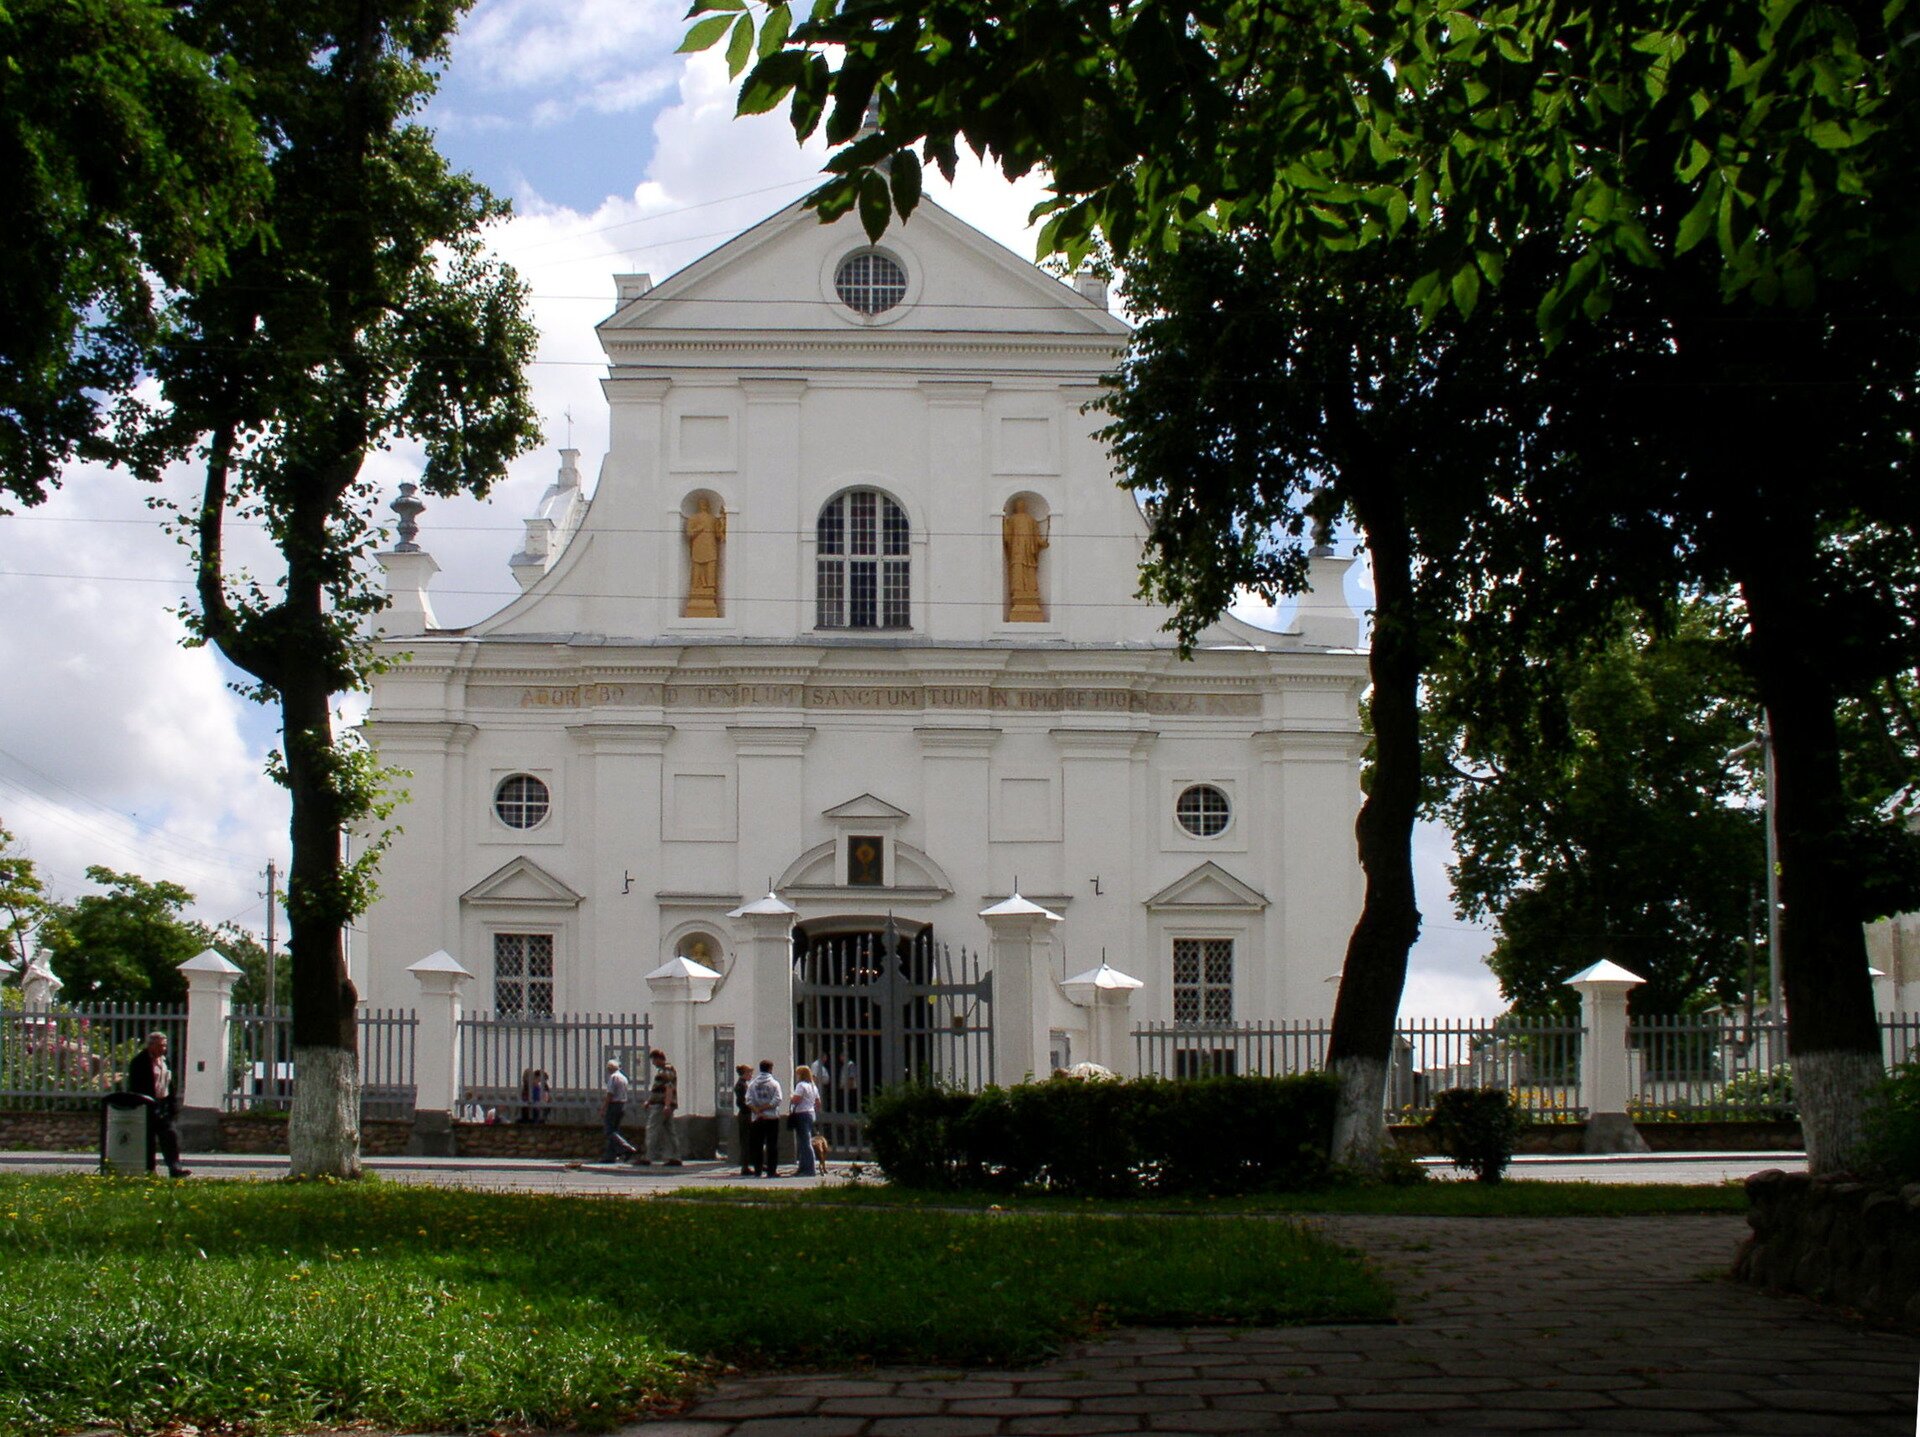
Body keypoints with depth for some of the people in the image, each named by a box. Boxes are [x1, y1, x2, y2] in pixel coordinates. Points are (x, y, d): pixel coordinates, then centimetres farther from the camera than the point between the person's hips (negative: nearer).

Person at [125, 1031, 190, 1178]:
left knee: (171, 1136, -2)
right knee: (148, 1140, 0)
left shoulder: (164, 1060, 13)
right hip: (147, 1107, -7)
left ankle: (175, 1168, -4)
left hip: (163, 1105, 7)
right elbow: (134, 1087, -12)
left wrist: (173, 1104, 11)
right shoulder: (140, 1062, -10)